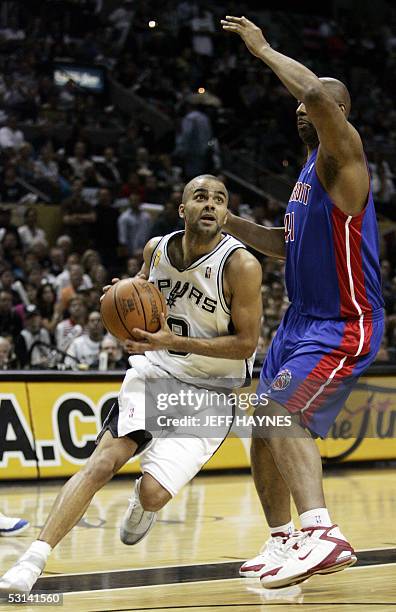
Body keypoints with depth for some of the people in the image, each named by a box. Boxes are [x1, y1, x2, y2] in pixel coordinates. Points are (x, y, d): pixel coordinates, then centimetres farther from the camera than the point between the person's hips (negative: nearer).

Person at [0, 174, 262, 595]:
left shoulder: (241, 265, -20)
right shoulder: (157, 248, -3)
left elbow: (246, 343, -17)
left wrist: (173, 341, -26)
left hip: (211, 390, -4)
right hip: (155, 371, 4)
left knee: (152, 492, -16)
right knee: (101, 463, -16)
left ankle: (145, 504, 24)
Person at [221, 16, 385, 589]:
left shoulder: (342, 155, -13)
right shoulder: (310, 171, 17)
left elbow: (318, 93, -34)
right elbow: (287, 243, 27)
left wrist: (262, 48, -23)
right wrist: (228, 222, 15)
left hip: (344, 326, -10)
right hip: (301, 320, 10)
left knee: (281, 414, -26)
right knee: (266, 432, 12)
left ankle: (321, 534, -35)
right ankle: (283, 541, 24)